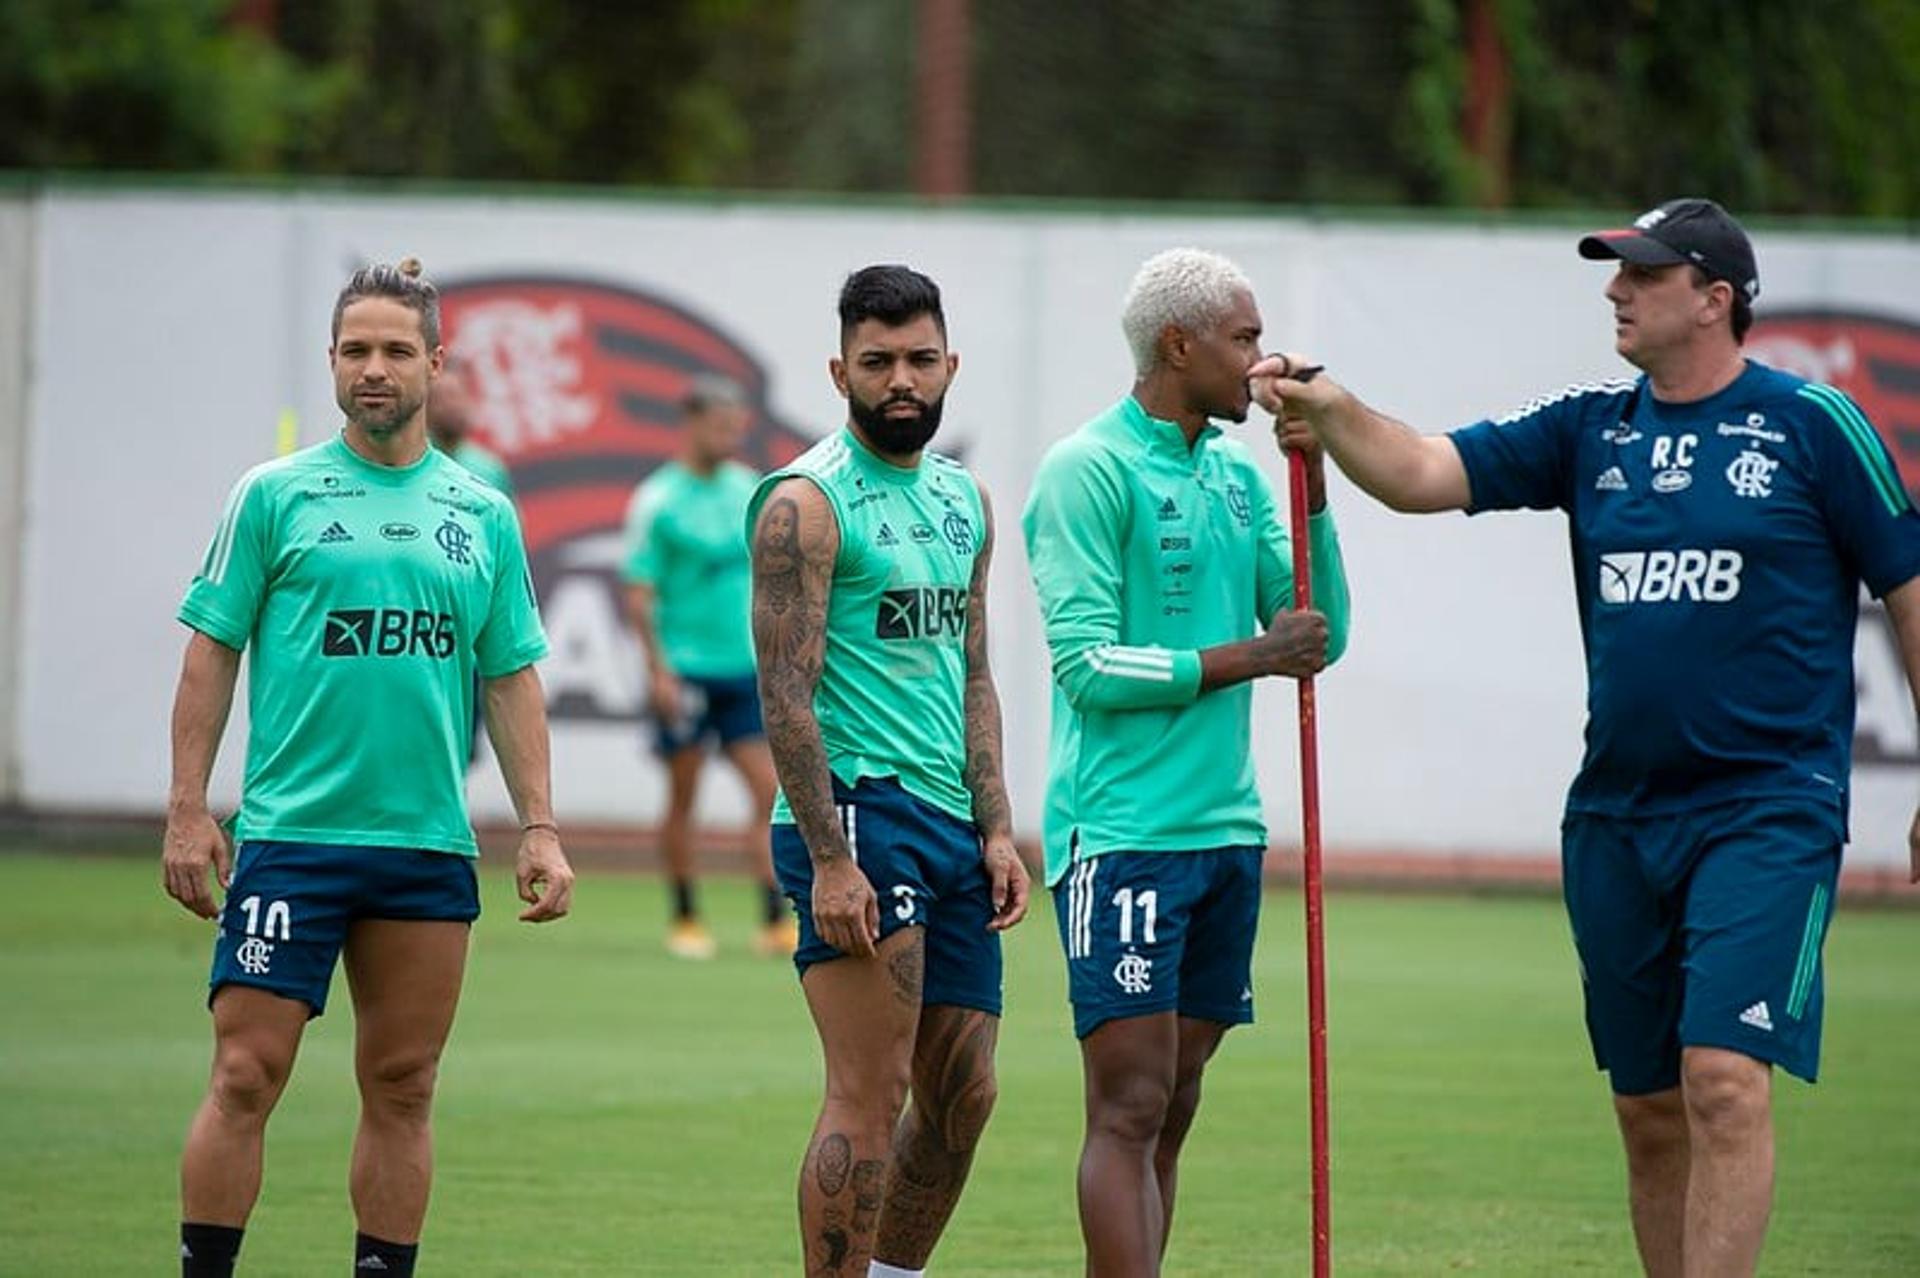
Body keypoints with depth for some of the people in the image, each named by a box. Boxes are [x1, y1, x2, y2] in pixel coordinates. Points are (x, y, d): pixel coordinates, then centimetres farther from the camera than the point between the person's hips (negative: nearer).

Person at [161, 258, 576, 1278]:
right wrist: (188, 810, -4)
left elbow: (512, 680, 13)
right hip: (289, 837, -3)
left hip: (430, 848, 3)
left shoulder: (483, 516, 11)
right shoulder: (274, 497, 3)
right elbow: (212, 653, 3)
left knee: (402, 1088, 5)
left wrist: (539, 828, 6)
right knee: (247, 1072, -8)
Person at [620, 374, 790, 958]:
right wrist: (660, 672, -14)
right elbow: (639, 595, -8)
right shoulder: (658, 500, -6)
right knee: (683, 796, 4)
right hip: (685, 671, -4)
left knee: (770, 790, -4)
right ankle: (685, 920, 14)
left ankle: (776, 920, -4)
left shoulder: (747, 490, 9)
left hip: (745, 667, 4)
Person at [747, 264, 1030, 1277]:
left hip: (951, 821, 8)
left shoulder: (963, 501, 16)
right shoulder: (806, 503, -9)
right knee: (870, 1096, -13)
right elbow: (785, 690, -14)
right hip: (856, 810, -8)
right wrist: (828, 860, -20)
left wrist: (996, 828, 11)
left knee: (961, 1095, 10)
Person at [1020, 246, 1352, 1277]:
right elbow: (1087, 666, -14)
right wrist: (1245, 658, -14)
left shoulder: (1238, 475, 14)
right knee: (1131, 1106, -11)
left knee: (1171, 1112, 7)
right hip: (1121, 833, -8)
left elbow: (1320, 635, 13)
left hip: (1226, 832, 8)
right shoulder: (1088, 471, -9)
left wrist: (1313, 488, 3)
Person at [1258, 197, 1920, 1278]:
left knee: (1724, 1083, -18)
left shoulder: (1815, 427, -3)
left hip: (1767, 812, -6)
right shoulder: (1592, 430, 10)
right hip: (1618, 815, 6)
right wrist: (1330, 408, -15)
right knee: (1649, 1111, 8)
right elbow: (1421, 473, 5)